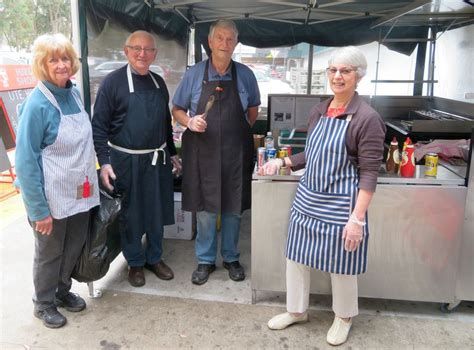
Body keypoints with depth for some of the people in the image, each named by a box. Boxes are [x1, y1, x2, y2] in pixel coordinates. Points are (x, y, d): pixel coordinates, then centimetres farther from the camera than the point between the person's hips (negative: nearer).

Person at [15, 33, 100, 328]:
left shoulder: (74, 94, 1)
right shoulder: (37, 104, -19)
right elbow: (26, 161, -18)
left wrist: (100, 166, 10)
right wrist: (39, 210, -19)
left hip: (80, 192, 6)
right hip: (53, 198, -6)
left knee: (75, 247, 20)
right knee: (50, 252, 14)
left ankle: (63, 290, 44)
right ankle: (44, 303, 37)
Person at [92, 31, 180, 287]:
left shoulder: (158, 82, 8)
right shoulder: (113, 82, -8)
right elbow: (99, 127, -10)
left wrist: (172, 153, 18)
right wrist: (104, 162, -17)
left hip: (157, 159, 5)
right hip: (125, 161, -5)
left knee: (157, 213, 14)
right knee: (130, 215, 9)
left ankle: (155, 258, 34)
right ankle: (135, 263, 28)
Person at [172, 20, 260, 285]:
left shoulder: (245, 75, 3)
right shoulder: (194, 74, 0)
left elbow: (253, 109, 16)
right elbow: (177, 110, 6)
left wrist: (241, 133, 9)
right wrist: (190, 122, -13)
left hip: (236, 153, 1)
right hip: (203, 152, -1)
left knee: (233, 207, 9)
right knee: (205, 208, 5)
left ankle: (231, 258, 28)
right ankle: (205, 260, 22)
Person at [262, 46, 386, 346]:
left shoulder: (367, 118, -14)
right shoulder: (319, 111, 6)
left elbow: (369, 174, -15)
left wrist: (357, 218, -19)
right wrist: (283, 162, 5)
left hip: (340, 205, -6)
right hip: (307, 198, 7)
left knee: (341, 266, 10)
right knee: (296, 256, 15)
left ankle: (344, 317, 37)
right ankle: (297, 310, 37)